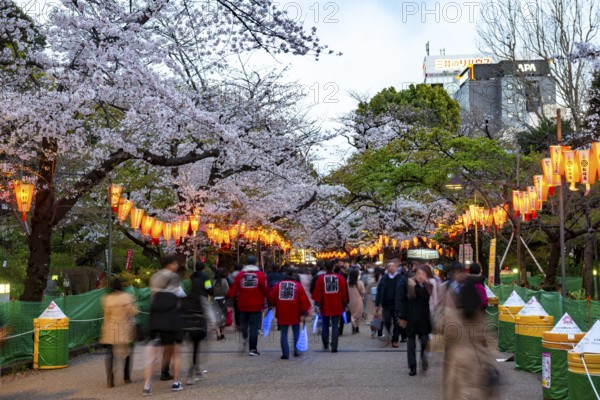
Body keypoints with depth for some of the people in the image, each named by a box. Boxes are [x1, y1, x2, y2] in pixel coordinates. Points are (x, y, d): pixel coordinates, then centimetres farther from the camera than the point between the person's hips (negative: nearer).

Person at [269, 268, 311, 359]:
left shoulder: (278, 284, 4)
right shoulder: (298, 285, -1)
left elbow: (271, 296, 3)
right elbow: (303, 299, -5)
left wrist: (273, 305, 20)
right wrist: (305, 311, -1)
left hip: (282, 313, 1)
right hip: (294, 314, -1)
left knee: (284, 333, 7)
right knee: (296, 332, 16)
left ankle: (285, 353, 1)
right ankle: (296, 351, 13)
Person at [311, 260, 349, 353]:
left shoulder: (320, 278, -3)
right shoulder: (340, 278, 1)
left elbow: (317, 292, -6)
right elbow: (345, 293, 4)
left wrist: (317, 305, -4)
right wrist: (345, 305, 11)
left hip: (325, 307, 0)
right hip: (337, 307, 0)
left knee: (325, 325, 17)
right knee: (335, 326, 3)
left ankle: (325, 345, 20)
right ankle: (334, 347, -2)